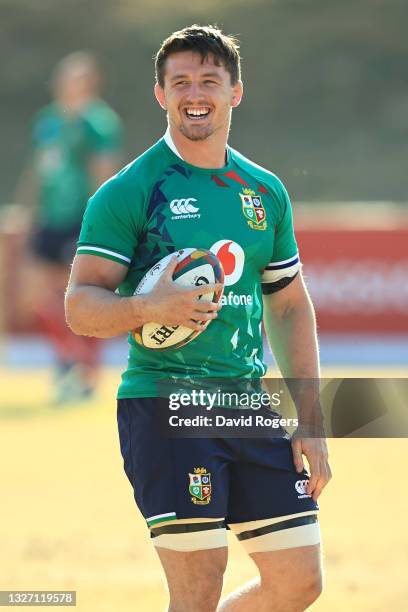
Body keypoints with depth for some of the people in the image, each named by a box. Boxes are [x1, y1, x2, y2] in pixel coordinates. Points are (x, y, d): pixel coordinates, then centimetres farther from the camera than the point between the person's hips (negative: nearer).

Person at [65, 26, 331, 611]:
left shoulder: (266, 192, 13)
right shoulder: (129, 191, -4)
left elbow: (291, 307, 19)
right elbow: (80, 307, -6)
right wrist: (149, 308, -27)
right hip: (163, 405, -5)